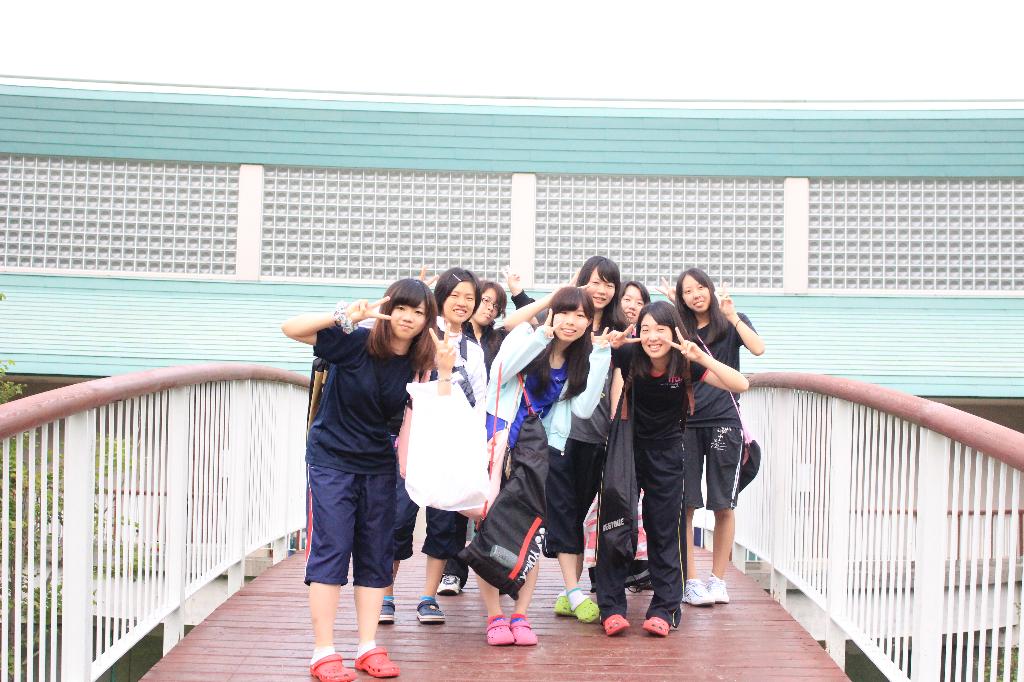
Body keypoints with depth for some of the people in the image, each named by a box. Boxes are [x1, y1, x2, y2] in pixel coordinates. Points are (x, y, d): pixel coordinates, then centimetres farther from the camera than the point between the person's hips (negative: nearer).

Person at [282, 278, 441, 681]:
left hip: (378, 466, 5)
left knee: (376, 556, 7)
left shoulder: (419, 364, -2)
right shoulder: (356, 343, -15)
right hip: (331, 461, -5)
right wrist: (345, 316, -35)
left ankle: (368, 648, 15)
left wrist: (444, 373, -16)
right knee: (330, 550, -7)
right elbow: (291, 329, -23)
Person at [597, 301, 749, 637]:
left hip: (666, 454, 0)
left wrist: (701, 357, -35)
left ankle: (664, 610, 9)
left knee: (664, 532, 3)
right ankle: (611, 608, 1)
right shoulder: (629, 356, -16)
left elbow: (740, 384, -26)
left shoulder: (686, 365, -17)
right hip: (628, 448, 0)